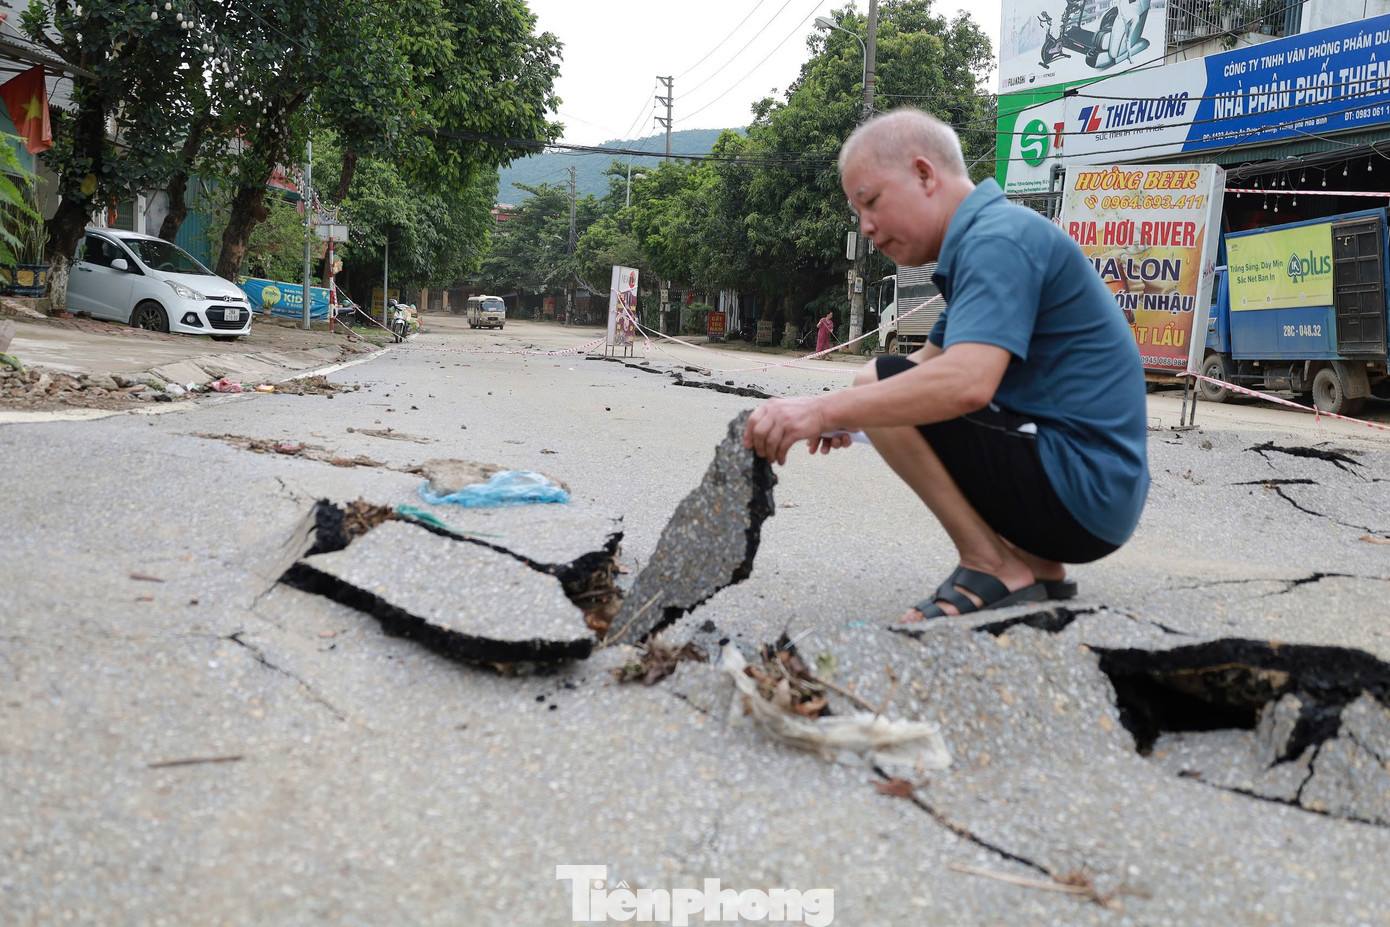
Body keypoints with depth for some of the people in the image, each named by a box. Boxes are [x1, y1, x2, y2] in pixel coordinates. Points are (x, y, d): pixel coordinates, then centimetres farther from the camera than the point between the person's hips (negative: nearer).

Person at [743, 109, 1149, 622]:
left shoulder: (997, 241, -16)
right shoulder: (982, 238, 17)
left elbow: (967, 382, -31)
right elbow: (932, 359, 21)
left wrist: (826, 410, -30)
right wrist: (843, 412, 5)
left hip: (1078, 494, -10)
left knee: (883, 385, -14)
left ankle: (994, 567, -8)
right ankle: (1037, 566, 14)